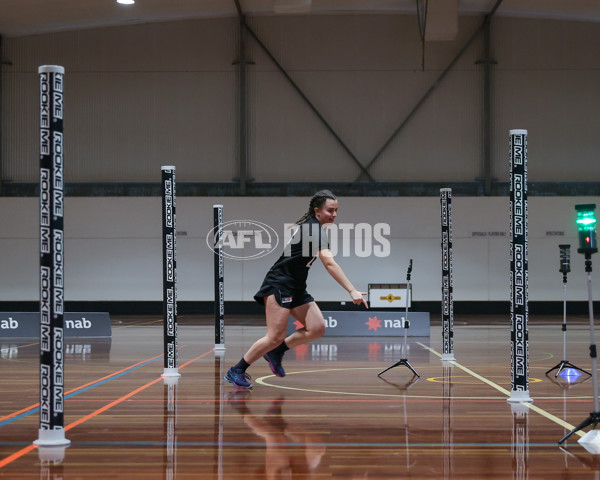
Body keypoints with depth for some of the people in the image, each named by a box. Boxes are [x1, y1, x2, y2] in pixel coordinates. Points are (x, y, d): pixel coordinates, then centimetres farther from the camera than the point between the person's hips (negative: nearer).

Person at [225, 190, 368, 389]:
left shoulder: (309, 226, 10)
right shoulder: (315, 229, -19)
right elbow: (330, 264, -29)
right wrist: (352, 291, -34)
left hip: (296, 288, 10)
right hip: (279, 284, -10)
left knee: (317, 328, -5)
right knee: (276, 337, -14)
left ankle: (276, 351, 10)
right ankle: (236, 371, -1)